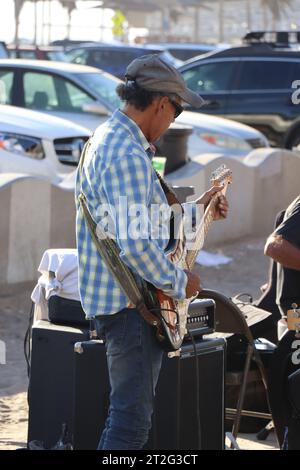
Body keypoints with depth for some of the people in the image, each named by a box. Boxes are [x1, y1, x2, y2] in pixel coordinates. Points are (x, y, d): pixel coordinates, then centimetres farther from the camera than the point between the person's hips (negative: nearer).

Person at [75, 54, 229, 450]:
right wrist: (180, 283, -14)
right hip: (128, 302, -11)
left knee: (126, 412, 20)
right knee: (133, 418, -8)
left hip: (107, 296, 11)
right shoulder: (127, 157, -21)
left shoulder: (109, 138, 14)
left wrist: (195, 209, 20)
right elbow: (135, 245, -28)